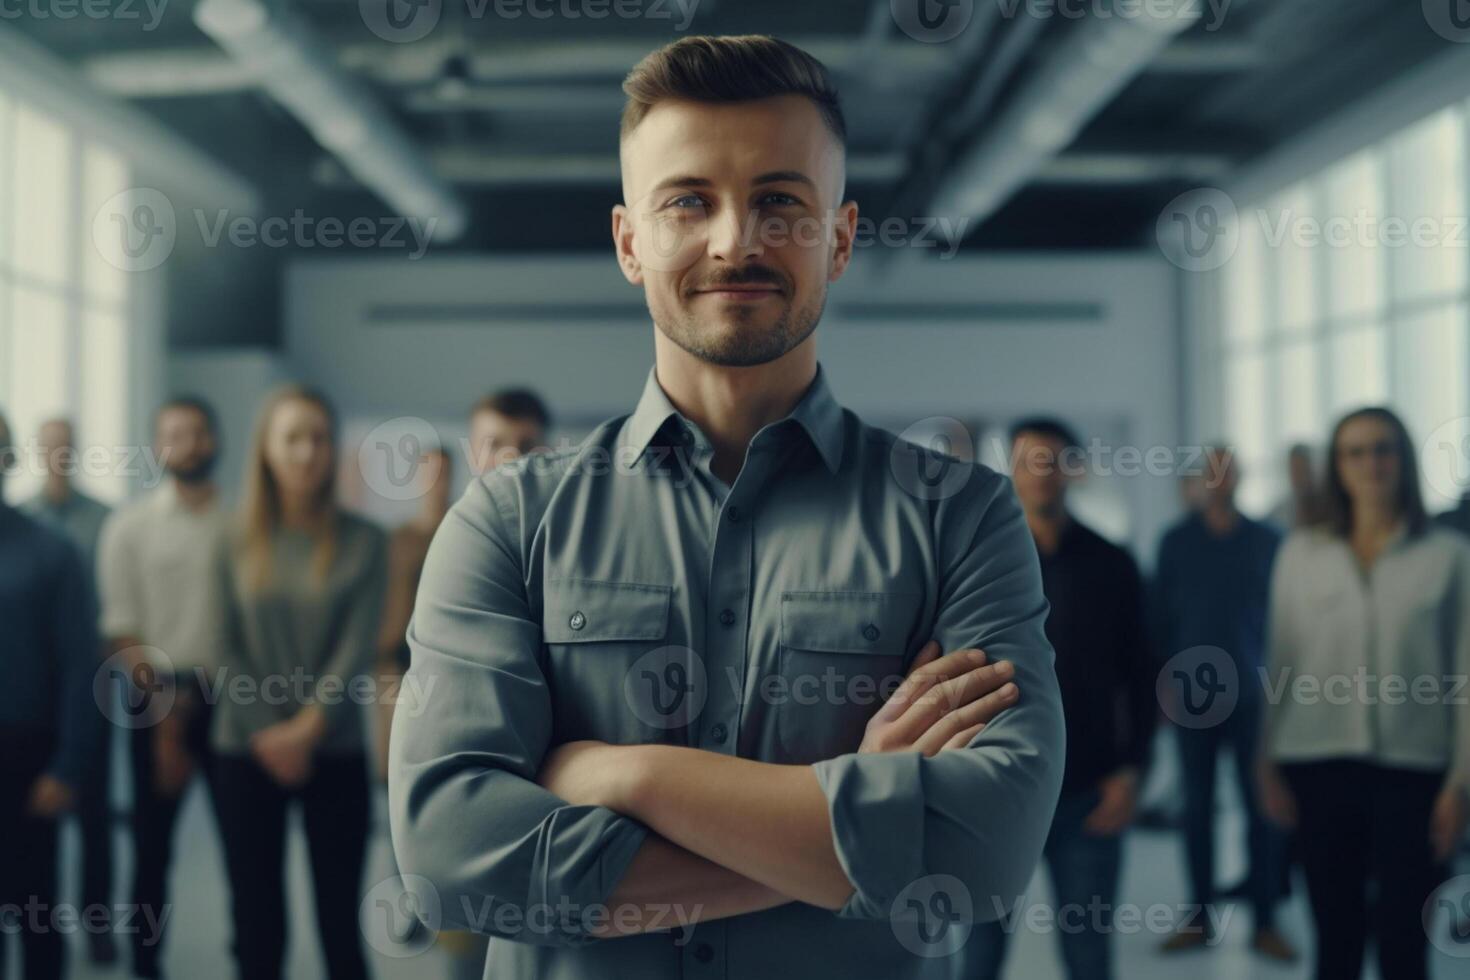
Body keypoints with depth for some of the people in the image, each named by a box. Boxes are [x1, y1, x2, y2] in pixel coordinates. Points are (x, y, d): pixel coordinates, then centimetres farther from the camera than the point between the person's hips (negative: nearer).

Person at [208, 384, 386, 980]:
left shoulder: (362, 542, 0)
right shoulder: (235, 543, 4)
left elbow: (358, 647, -6)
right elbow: (225, 649, 1)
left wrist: (307, 727, -15)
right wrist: (270, 737, -8)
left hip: (336, 753, -1)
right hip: (247, 753, 1)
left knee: (340, 919, 2)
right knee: (256, 920, 7)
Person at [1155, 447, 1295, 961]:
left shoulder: (1267, 541, 3)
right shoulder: (1176, 542, 4)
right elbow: (1163, 616, 5)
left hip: (1254, 693, -1)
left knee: (1262, 808, 0)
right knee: (1198, 807, 6)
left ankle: (1265, 923, 8)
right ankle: (1200, 918, 13)